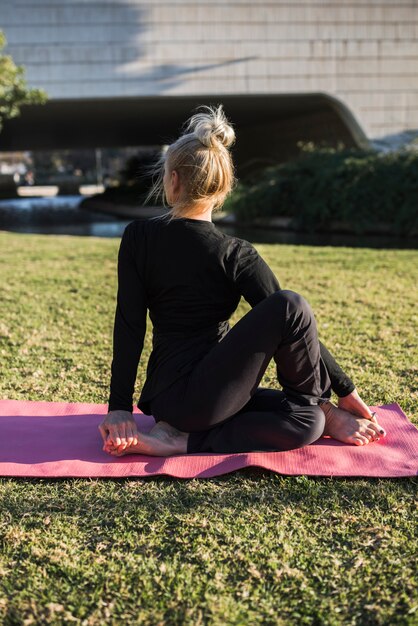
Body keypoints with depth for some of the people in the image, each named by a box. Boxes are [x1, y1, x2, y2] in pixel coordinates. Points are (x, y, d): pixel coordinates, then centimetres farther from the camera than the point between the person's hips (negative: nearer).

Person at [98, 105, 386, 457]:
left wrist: (120, 407, 1)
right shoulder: (236, 256, -9)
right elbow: (292, 320, -7)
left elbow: (129, 328, 0)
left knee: (305, 421, 10)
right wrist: (346, 390, 3)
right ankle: (326, 413, 1)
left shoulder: (137, 238, 3)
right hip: (199, 398, -5)